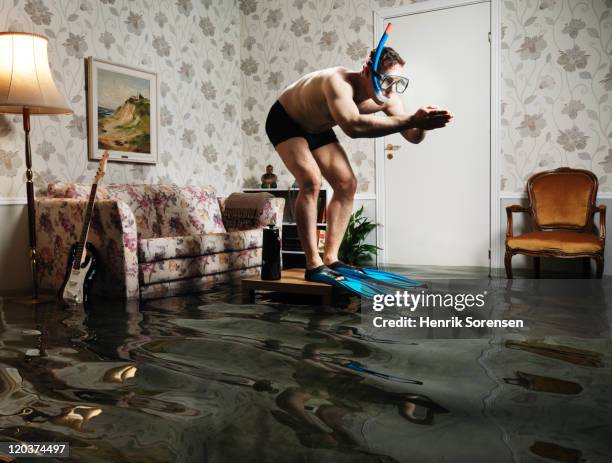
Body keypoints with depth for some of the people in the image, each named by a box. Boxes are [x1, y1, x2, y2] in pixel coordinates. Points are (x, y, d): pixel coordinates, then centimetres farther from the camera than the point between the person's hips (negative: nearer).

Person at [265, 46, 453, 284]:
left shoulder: (385, 98, -18)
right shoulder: (339, 82, -40)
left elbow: (412, 136, -14)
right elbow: (353, 126, -59)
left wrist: (422, 123, -38)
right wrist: (411, 120, -58)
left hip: (318, 129, 8)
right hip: (285, 120, -7)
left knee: (347, 184, -2)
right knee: (311, 181, -27)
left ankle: (330, 259, 5)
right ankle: (313, 265, -22)